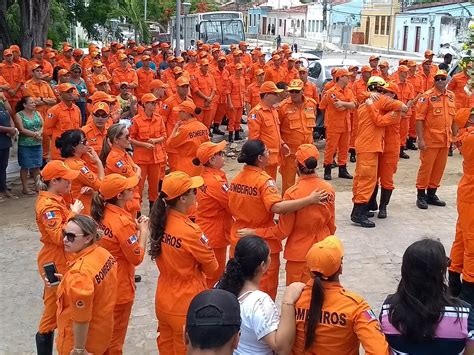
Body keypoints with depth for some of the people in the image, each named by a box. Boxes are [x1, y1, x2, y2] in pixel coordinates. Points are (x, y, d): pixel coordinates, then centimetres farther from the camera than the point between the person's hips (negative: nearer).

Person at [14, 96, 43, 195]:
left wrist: (39, 133, -16)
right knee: (25, 167, 3)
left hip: (37, 144, 5)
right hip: (25, 145, -4)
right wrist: (35, 134, -15)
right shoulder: (19, 115, -6)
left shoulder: (37, 113, 9)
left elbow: (43, 126, 4)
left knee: (37, 166, 9)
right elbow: (22, 130, -14)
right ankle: (25, 188, 10)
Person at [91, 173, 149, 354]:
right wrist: (143, 231, -10)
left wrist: (135, 228, 0)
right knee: (115, 336, 12)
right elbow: (137, 258, -19)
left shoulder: (101, 213, -3)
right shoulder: (123, 222, -27)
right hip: (119, 287, -8)